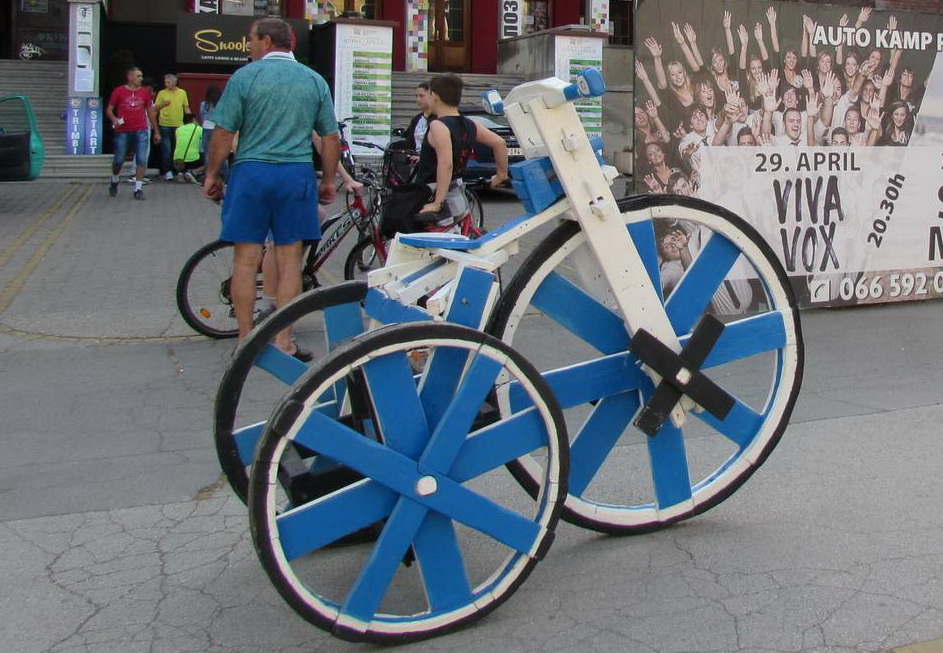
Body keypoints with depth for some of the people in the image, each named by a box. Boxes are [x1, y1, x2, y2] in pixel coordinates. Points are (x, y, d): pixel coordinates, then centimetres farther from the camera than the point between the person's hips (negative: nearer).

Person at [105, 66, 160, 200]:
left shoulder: (145, 92, 9)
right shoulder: (119, 91, 1)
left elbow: (151, 112, 15)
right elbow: (109, 109, 4)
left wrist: (156, 132, 15)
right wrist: (114, 119, -18)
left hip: (141, 131, 2)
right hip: (123, 131, -2)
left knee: (141, 160, -7)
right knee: (119, 160, 6)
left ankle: (138, 189, -1)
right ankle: (114, 181, 33)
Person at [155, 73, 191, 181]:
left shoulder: (182, 93, 7)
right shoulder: (162, 93, 2)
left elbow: (186, 108, 12)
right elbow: (156, 108, 2)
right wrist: (163, 104, -18)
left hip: (179, 125, 2)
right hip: (165, 125, -2)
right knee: (166, 149, -3)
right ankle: (167, 171, 3)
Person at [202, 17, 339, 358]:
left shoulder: (245, 76, -2)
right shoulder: (315, 80, 7)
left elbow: (223, 132, -4)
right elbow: (330, 137, 7)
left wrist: (212, 174, 7)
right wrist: (329, 180, 17)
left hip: (251, 172, -2)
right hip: (297, 175, 2)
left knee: (247, 259, 4)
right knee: (289, 259, 5)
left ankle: (246, 340, 9)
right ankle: (283, 342, 8)